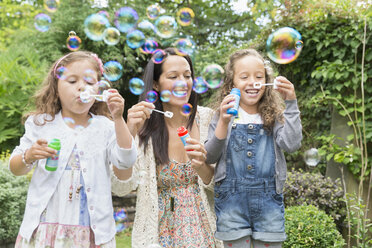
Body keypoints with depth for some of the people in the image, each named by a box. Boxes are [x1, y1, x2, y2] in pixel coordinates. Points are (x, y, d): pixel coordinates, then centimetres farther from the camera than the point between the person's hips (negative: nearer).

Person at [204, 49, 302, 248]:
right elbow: (209, 158, -2)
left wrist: (291, 103, -11)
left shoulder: (274, 116, 6)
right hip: (231, 201, -1)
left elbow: (291, 145, -10)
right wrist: (223, 123, -16)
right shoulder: (224, 116, 3)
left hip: (268, 202, 1)